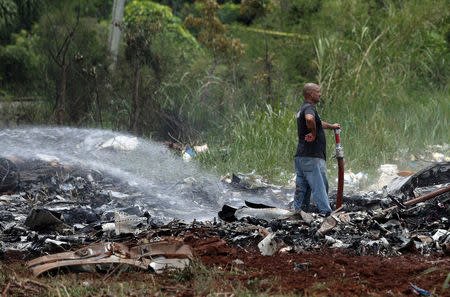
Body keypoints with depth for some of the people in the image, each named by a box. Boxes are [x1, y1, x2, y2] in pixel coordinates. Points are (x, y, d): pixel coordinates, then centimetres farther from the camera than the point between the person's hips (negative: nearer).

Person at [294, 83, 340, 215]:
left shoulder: (303, 109, 22)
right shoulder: (309, 108, -11)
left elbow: (318, 123, 41)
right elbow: (310, 119, -37)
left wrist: (331, 126, 56)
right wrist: (313, 134, -21)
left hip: (300, 157, 10)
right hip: (312, 157, -10)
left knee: (301, 188, 9)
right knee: (320, 186, -9)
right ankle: (326, 212, -11)